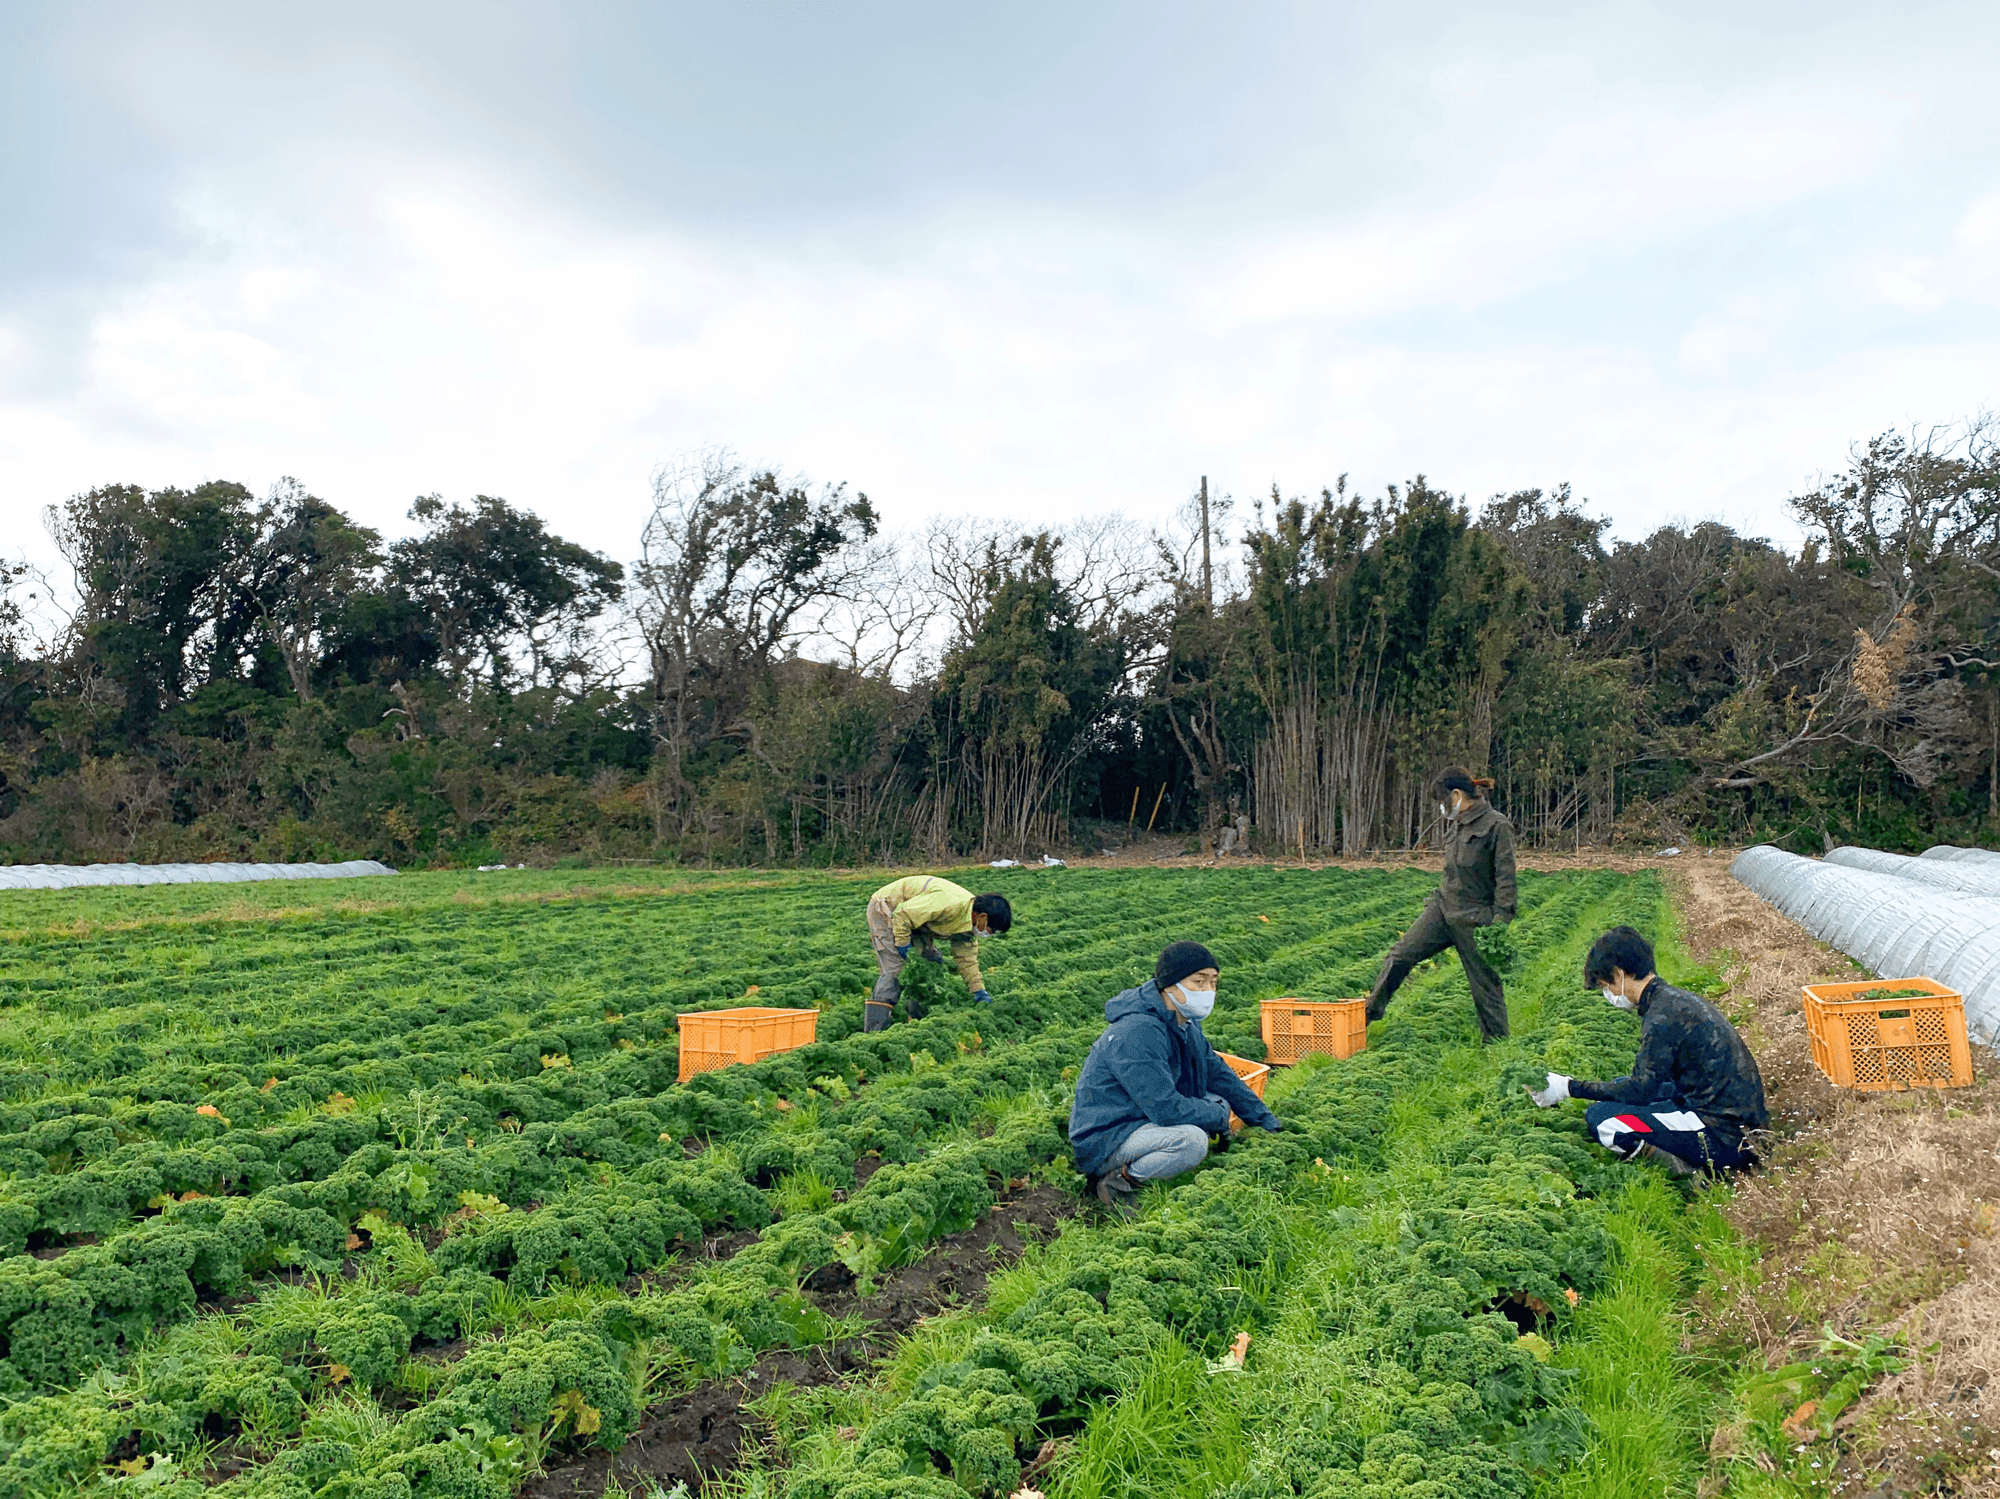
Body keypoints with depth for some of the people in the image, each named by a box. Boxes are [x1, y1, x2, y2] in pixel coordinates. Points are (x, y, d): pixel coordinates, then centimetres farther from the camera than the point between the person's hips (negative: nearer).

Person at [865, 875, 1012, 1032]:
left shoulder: (970, 920, -3)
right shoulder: (950, 904, -35)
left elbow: (966, 959, 8)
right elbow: (902, 914, -31)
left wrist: (979, 991, 4)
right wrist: (902, 945, -20)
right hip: (884, 910, -10)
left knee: (932, 963, 6)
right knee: (895, 971, -18)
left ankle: (918, 1021, 14)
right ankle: (873, 1033, -19)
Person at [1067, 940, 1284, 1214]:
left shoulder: (1185, 1023, 6)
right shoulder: (1138, 1032, -26)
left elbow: (1218, 1072, 17)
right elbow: (1165, 1108, -28)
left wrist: (1266, 1120, 13)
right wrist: (1218, 1118, -13)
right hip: (1102, 1139, -10)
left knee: (1218, 1102, 5)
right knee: (1191, 1140, -30)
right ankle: (1118, 1182, -10)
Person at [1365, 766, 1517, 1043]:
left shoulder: (1497, 827, -12)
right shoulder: (1458, 825, 12)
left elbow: (1505, 879, -15)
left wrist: (1499, 924, -19)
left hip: (1474, 918, -7)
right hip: (1443, 908, 7)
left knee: (1485, 983, 1)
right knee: (1401, 954, 0)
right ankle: (1370, 1012, 10)